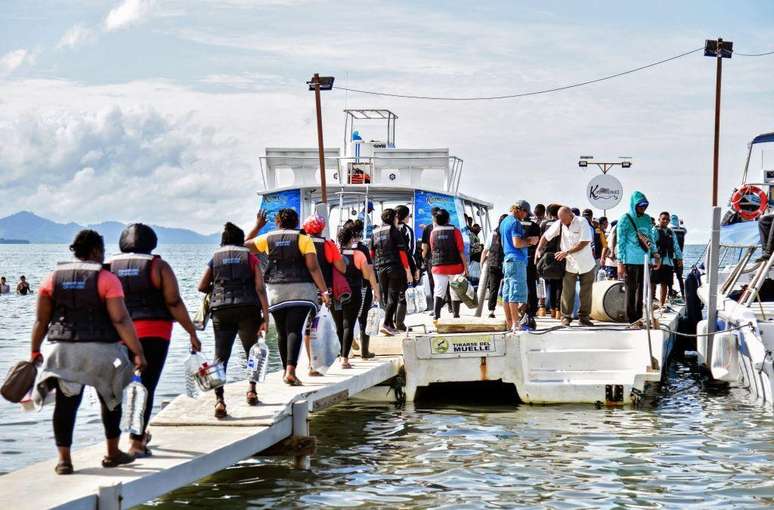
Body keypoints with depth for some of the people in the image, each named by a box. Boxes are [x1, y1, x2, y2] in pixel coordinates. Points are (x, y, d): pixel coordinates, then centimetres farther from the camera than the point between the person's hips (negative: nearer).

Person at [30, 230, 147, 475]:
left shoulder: (54, 278, 4)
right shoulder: (106, 279, -7)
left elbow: (41, 319, 5)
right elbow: (120, 320, -14)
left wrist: (35, 350, 14)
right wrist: (138, 352, -12)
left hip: (64, 350, 2)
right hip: (101, 350, -2)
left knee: (66, 403, 4)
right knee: (111, 399, 16)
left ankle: (64, 459, -2)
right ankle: (112, 453, 24)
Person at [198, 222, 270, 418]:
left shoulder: (215, 258, 14)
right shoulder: (250, 257, 10)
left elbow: (201, 286, 9)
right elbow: (260, 288, 1)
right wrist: (265, 316, -2)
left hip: (221, 311, 0)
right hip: (248, 309, 0)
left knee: (221, 356, -1)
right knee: (253, 351, 22)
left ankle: (219, 400, -14)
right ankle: (252, 390, 18)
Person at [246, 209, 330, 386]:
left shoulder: (268, 238, 8)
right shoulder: (303, 239, 1)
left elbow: (245, 245, 25)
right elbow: (313, 267, -7)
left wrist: (257, 226, 34)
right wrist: (324, 291, -8)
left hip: (276, 290, 2)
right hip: (300, 289, -2)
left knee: (282, 332, 12)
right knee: (295, 330, -9)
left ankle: (286, 371, 20)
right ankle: (291, 371, -23)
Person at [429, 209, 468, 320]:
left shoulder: (433, 232, 4)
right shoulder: (455, 231, -5)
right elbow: (461, 251, -7)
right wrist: (465, 266, -2)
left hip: (438, 267, 2)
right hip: (455, 266, -2)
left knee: (438, 292, -2)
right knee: (456, 292, 9)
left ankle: (436, 314, -17)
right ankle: (456, 315, 13)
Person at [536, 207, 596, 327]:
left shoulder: (582, 223, -13)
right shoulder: (559, 224, -3)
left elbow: (584, 243, -19)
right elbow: (546, 236, 8)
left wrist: (567, 252, -20)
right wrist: (539, 249, -5)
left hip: (586, 264, -2)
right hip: (569, 264, 2)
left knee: (586, 292, 5)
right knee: (568, 292, -2)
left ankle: (584, 316, 16)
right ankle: (566, 317, 7)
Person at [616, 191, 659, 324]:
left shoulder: (647, 219, 12)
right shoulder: (625, 219, -4)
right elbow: (620, 242, -4)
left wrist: (655, 254, 12)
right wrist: (620, 263, -9)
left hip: (645, 261, 5)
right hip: (631, 262, -5)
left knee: (642, 292, 8)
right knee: (631, 291, -2)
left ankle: (639, 319, 17)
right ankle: (631, 321, 2)